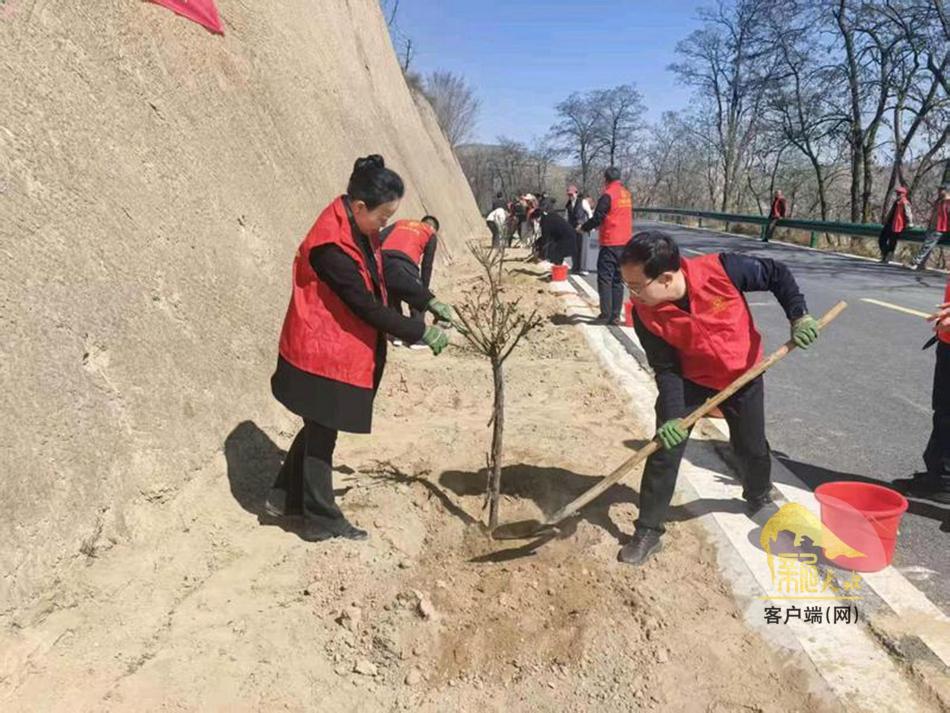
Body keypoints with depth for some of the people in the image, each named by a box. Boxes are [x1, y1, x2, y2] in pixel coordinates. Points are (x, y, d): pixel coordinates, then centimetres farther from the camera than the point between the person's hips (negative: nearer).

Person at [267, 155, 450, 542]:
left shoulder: (360, 231, 2)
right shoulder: (331, 246, -27)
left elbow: (387, 271, 12)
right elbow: (367, 306, -25)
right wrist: (422, 333, -19)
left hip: (339, 351, 9)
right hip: (324, 355, -9)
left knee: (319, 429, 21)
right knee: (321, 435, 5)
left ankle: (286, 497, 36)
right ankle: (321, 521, 21)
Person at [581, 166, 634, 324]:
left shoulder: (608, 195, -12)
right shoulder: (627, 194, 11)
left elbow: (597, 218, -13)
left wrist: (583, 227, 4)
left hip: (610, 243, -7)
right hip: (625, 242, 7)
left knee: (605, 278, -3)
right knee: (618, 279, 10)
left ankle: (605, 315, -6)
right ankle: (615, 315, 10)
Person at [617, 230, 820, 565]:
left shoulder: (720, 270, -31)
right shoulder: (645, 313, -25)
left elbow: (777, 275, -13)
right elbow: (666, 370, -18)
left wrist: (799, 316, -22)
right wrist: (672, 417, -27)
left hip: (743, 375, 0)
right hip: (691, 381, 0)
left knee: (752, 449, 15)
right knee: (664, 450, -8)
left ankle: (759, 499, 49)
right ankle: (648, 532, 6)